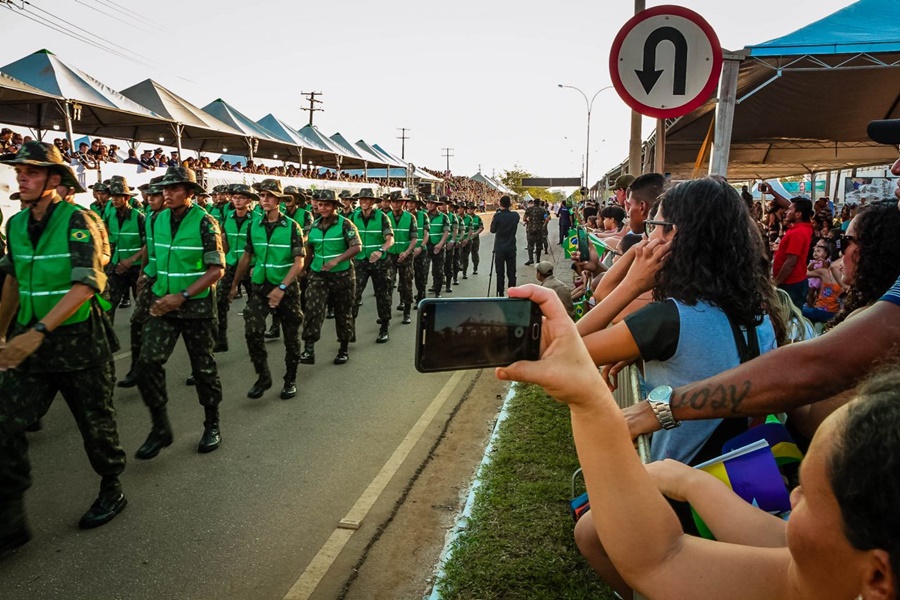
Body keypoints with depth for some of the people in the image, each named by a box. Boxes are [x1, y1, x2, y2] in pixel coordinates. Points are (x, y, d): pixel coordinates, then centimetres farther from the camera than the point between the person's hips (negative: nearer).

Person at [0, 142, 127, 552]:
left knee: (96, 423, 9)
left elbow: (85, 286, -22)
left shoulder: (77, 221, -14)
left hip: (79, 341, -6)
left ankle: (112, 491, 32)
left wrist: (37, 332, -29)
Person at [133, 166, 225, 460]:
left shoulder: (205, 222, -11)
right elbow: (155, 258, 18)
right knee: (148, 363, -6)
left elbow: (217, 269, -14)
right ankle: (160, 428, 10)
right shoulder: (159, 220, 5)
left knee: (203, 366, 7)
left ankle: (212, 425, 25)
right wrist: (158, 294, 8)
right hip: (164, 304, 5)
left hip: (197, 306, -4)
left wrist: (183, 296, -20)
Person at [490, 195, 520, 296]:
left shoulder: (497, 216, -13)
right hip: (511, 248, 3)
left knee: (500, 273, 4)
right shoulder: (515, 215, -3)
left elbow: (492, 230, -4)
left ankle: (500, 294, 6)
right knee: (511, 272, 9)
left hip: (500, 248, -3)